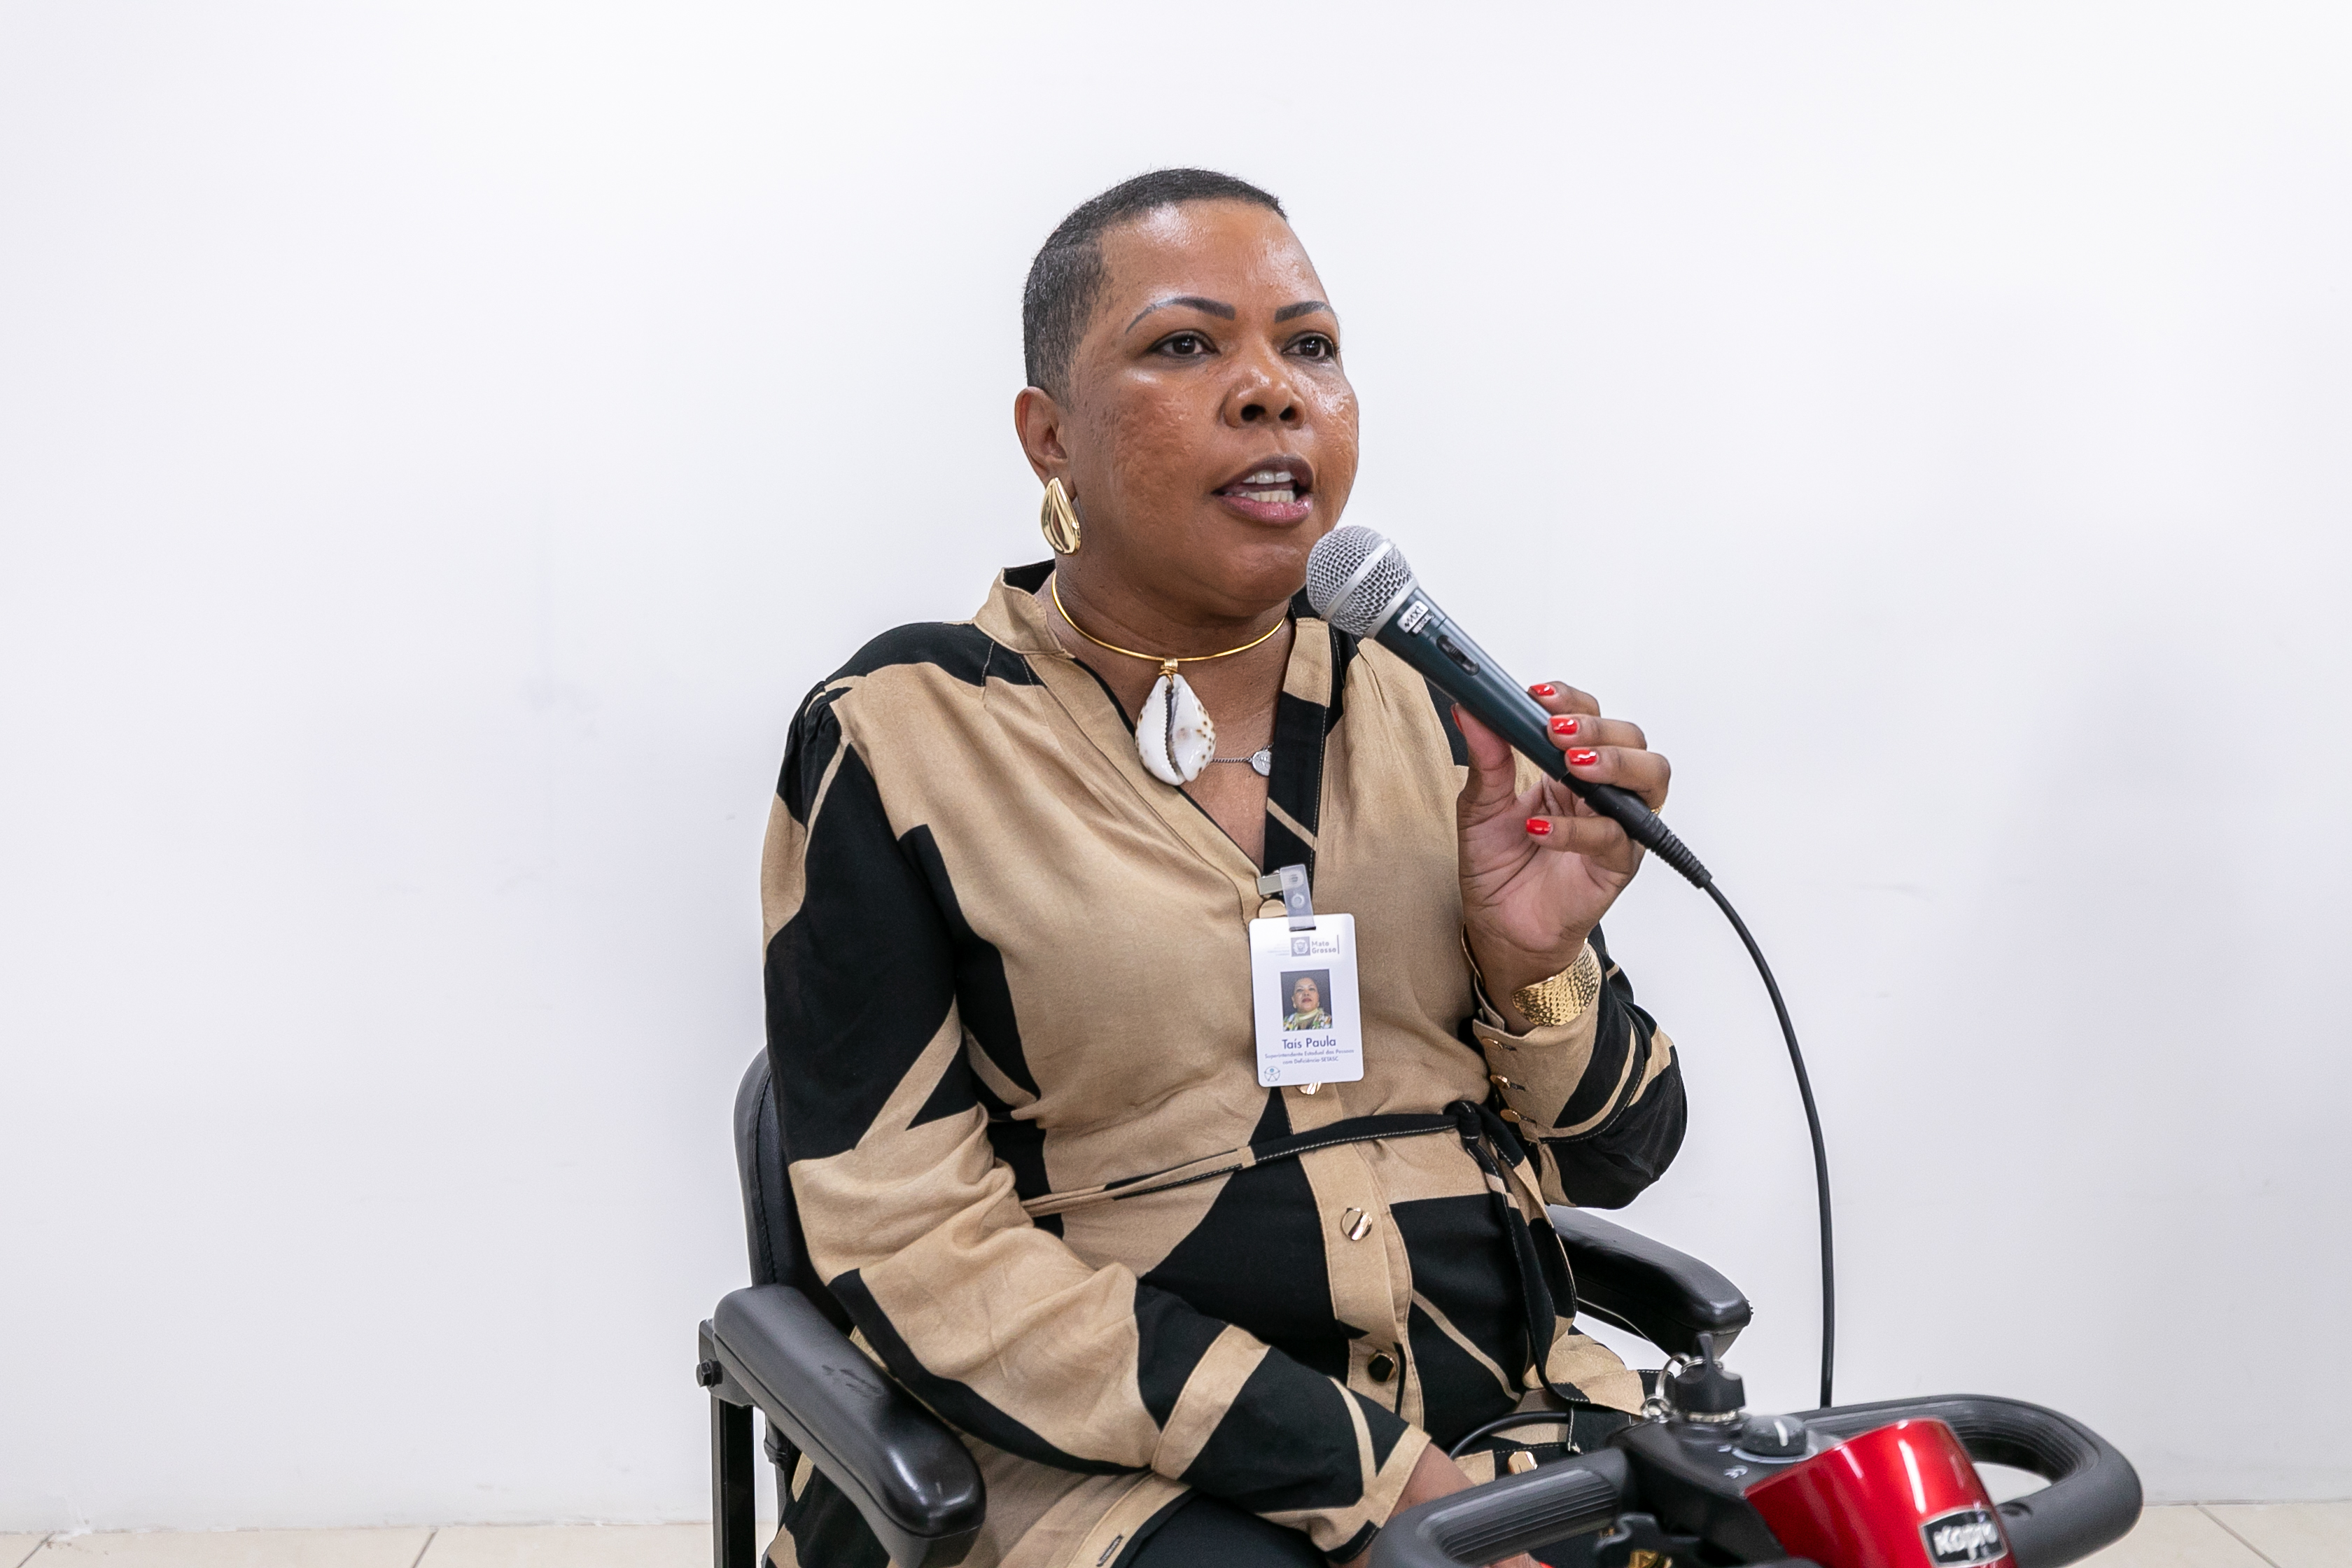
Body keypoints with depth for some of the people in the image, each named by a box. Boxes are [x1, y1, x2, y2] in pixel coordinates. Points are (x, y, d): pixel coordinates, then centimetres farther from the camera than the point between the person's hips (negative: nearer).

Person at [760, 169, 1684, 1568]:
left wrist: (1536, 967, -10)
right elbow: (915, 1247, -9)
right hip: (1116, 1452, -3)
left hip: (1509, 1402, 4)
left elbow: (1614, 1159, 12)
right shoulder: (904, 738, -3)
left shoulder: (1430, 700, 7)